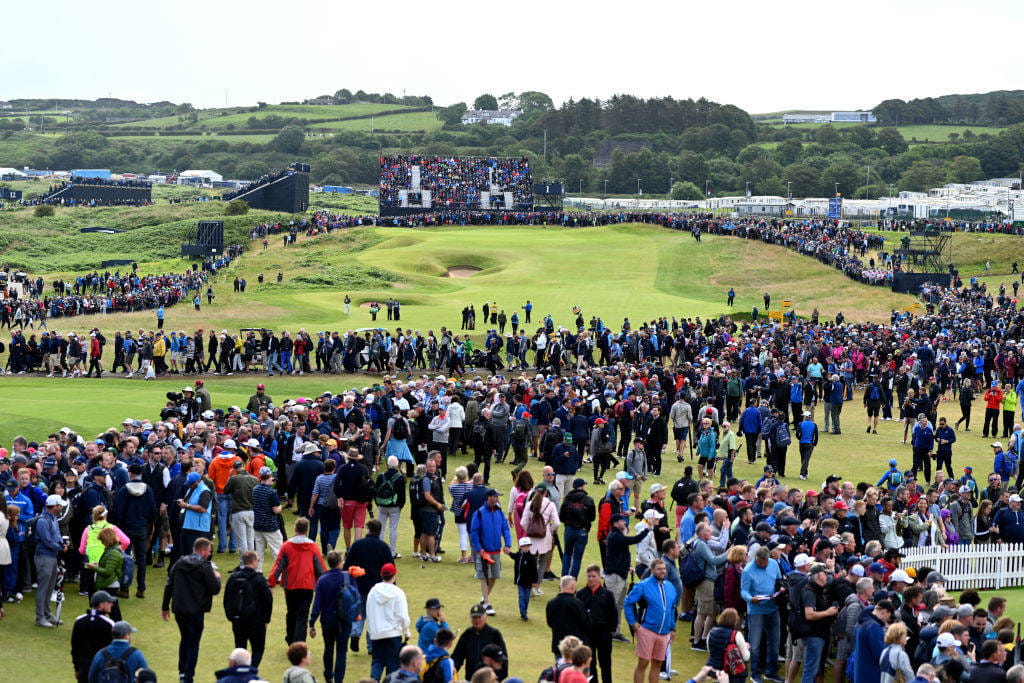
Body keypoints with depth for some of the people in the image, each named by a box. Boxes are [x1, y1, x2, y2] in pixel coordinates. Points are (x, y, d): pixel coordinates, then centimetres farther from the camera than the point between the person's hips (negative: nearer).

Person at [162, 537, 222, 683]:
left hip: (178, 610, 6)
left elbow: (169, 586, 7)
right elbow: (215, 589, -11)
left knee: (184, 639, 23)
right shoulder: (205, 567, -12)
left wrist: (165, 607, 14)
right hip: (196, 612, -6)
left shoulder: (178, 564, 5)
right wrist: (216, 577, 9)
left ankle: (182, 671, 25)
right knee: (193, 643, 2)